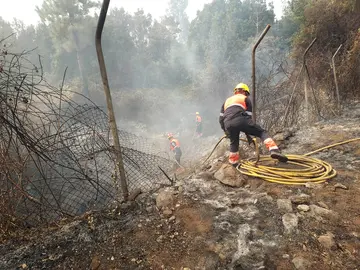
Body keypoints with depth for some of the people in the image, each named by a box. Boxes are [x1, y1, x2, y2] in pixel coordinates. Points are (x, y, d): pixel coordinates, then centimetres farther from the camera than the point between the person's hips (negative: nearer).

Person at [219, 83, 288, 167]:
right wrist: (248, 133, 24)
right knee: (262, 132, 8)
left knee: (234, 143, 25)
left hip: (228, 124, 4)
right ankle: (274, 150, -13)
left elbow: (221, 118, 29)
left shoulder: (227, 101, 37)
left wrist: (225, 130, 38)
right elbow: (248, 115, 19)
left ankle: (234, 164, 35)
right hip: (240, 120, -4)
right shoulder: (246, 98, 26)